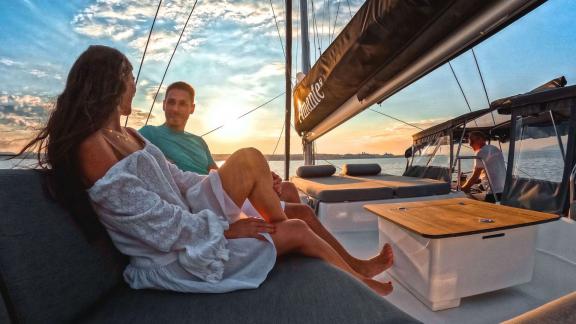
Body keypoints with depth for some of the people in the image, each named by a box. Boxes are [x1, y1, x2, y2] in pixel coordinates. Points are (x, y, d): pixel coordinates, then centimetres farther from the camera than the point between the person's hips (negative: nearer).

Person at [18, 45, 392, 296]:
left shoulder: (127, 135, 9)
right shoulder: (92, 147, -20)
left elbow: (176, 177, 7)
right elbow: (153, 219, -24)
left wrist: (254, 185, 2)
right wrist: (226, 229, -16)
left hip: (187, 220, 8)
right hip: (173, 253, -8)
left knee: (249, 159, -10)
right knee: (297, 231, -7)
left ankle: (278, 227, 10)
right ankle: (361, 283, 23)